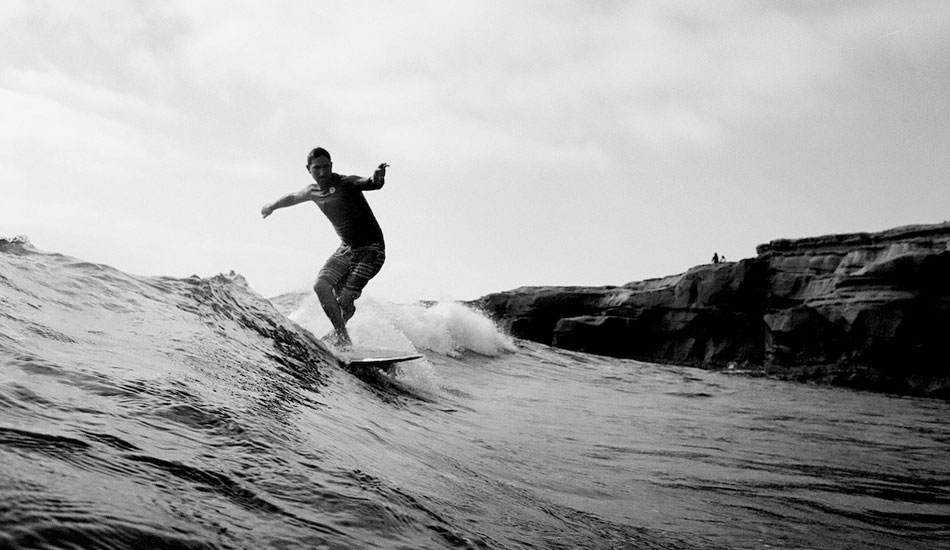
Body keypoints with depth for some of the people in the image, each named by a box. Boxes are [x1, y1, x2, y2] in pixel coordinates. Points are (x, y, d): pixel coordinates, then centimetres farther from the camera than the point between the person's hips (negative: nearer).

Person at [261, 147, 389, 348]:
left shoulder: (346, 184, -18)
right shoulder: (313, 191, 4)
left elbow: (370, 183, -38)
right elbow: (293, 197, 27)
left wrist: (377, 178, -62)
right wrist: (272, 206, 43)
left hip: (371, 249, -7)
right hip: (346, 248, 7)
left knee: (345, 299, -16)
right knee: (321, 286, -11)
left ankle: (340, 335, 12)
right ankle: (342, 336, -1)